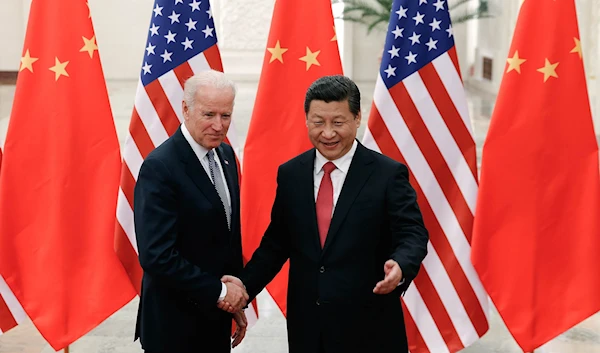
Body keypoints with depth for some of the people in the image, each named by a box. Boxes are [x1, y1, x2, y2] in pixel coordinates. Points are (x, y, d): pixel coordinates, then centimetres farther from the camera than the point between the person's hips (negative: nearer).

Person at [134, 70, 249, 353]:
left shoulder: (226, 154, 5)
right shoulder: (159, 167, -20)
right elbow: (156, 256, -24)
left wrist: (235, 300, 11)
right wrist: (218, 291, -17)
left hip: (216, 317, 7)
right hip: (175, 323, -7)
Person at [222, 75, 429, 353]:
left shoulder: (388, 174, -7)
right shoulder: (290, 173, 5)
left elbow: (412, 233, -12)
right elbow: (277, 241, 10)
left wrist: (400, 267, -33)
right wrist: (246, 283, -3)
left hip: (367, 326, -3)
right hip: (306, 325, 4)